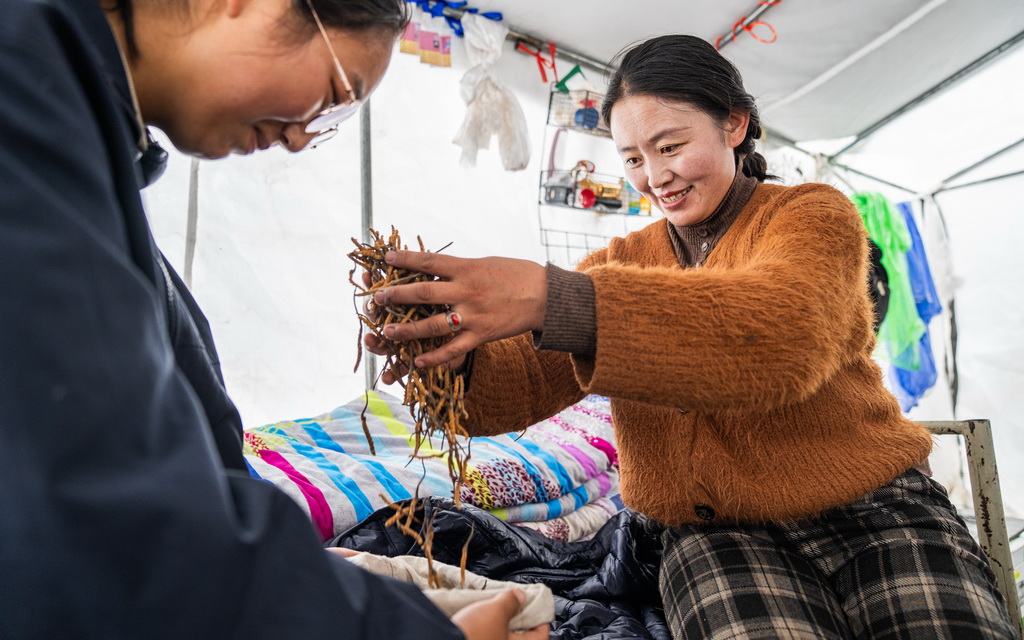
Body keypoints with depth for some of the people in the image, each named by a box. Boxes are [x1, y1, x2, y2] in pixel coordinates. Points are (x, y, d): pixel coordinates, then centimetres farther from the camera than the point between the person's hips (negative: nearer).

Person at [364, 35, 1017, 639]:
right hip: (716, 532, 1)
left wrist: (554, 299, -38)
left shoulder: (815, 215, -1)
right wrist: (455, 356, -28)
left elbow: (784, 332, -26)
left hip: (871, 509, 0)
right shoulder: (618, 262, 10)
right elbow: (525, 383, -3)